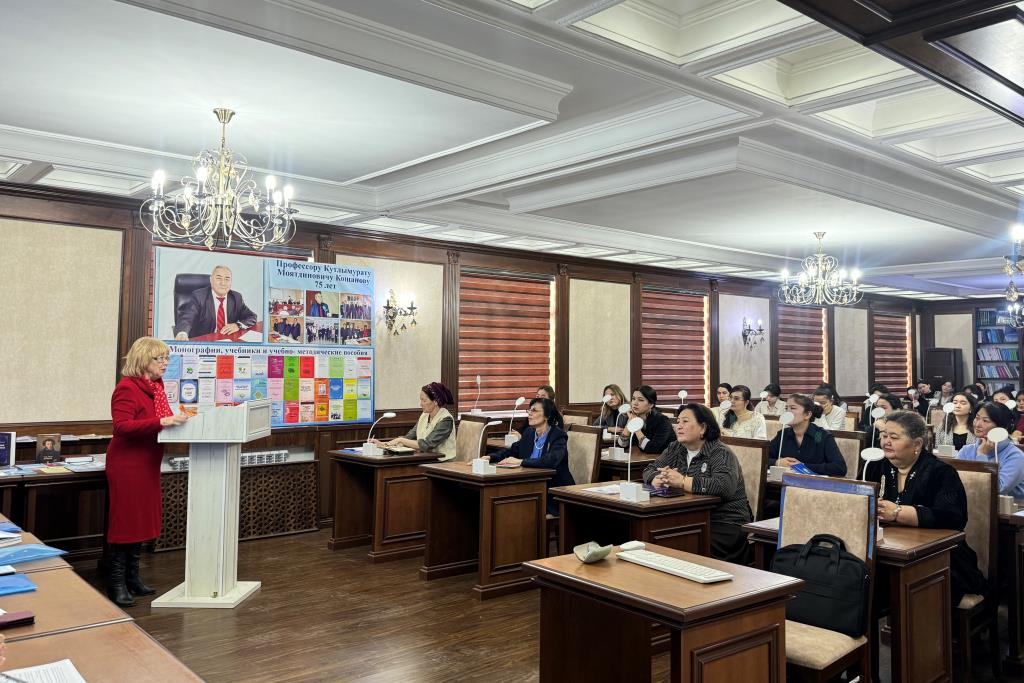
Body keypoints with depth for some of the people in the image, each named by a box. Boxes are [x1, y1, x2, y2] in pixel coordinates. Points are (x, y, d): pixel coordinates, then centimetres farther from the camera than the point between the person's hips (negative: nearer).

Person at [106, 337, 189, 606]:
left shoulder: (156, 386, 8)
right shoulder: (126, 388, -17)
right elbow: (122, 426, -27)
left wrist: (177, 420, 2)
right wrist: (162, 422, -35)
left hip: (148, 463, 8)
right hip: (127, 464, -8)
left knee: (143, 519, 13)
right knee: (125, 520, -1)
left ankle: (132, 577, 25)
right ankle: (116, 584, 10)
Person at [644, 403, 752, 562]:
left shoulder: (720, 453, -10)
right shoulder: (675, 449, 12)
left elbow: (725, 486, -27)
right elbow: (650, 470, 11)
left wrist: (683, 481, -28)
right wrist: (658, 480, -15)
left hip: (726, 524, -6)